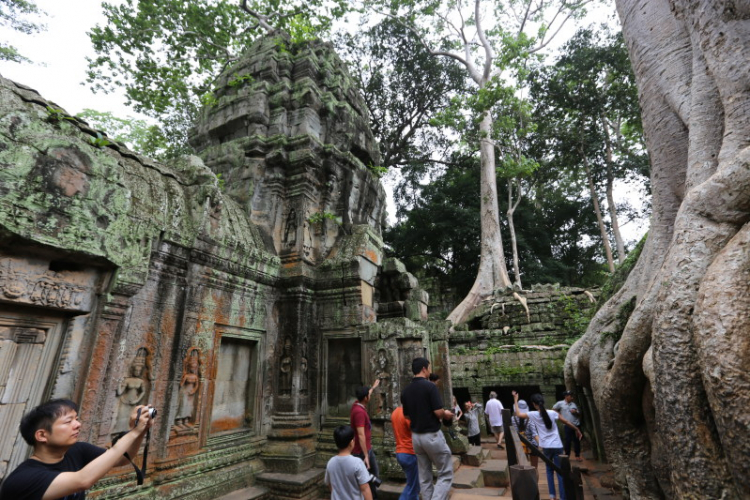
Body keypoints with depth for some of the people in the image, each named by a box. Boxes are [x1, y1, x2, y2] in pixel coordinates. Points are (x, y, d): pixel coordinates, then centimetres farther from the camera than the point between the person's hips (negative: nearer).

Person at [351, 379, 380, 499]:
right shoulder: (359, 411, -27)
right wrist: (365, 456, -26)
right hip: (361, 451, -10)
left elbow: (366, 395, 25)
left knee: (375, 474, 20)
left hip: (368, 448, 10)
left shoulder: (358, 405, 2)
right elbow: (361, 435, -28)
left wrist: (373, 387, 41)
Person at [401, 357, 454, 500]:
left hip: (416, 436, 6)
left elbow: (407, 415, 11)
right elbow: (438, 412, -19)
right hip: (432, 435, -6)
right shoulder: (430, 386, -16)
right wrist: (446, 414, 2)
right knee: (446, 474, 7)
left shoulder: (406, 391, 4)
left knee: (424, 477, 16)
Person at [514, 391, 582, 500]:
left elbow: (518, 414, -2)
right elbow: (566, 422, 5)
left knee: (549, 470, 19)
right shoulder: (552, 412, -6)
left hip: (546, 447, 0)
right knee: (560, 472, 9)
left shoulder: (534, 414, -9)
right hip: (557, 446, 0)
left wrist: (515, 400, 5)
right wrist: (577, 429, 22)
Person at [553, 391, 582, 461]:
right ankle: (567, 455, 12)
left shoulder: (573, 404, 10)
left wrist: (576, 412, -6)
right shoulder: (560, 403, -2)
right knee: (568, 440, 0)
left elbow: (579, 414, 14)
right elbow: (553, 409, 6)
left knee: (577, 440, 8)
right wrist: (559, 415, -1)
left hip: (576, 424, 4)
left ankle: (577, 455, 20)